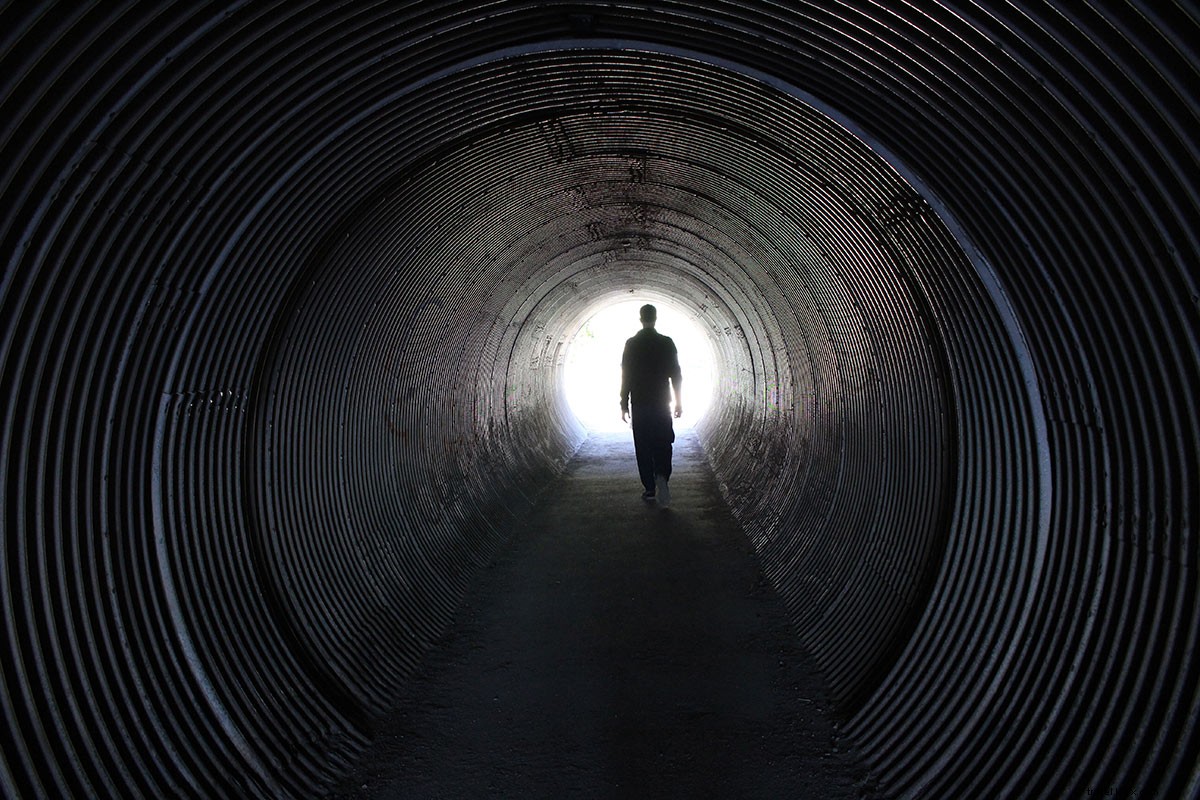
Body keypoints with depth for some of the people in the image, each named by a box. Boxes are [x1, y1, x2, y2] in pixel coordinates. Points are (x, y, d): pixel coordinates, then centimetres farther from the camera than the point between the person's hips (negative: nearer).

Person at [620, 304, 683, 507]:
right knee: (662, 444, 6)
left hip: (639, 404, 0)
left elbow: (626, 376, -4)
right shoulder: (667, 343, -3)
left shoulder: (631, 344, -4)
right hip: (661, 403, 0)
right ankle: (662, 476, -19)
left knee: (643, 447, 7)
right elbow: (676, 375, -1)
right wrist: (679, 402, 7)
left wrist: (624, 405, 3)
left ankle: (650, 488, 8)